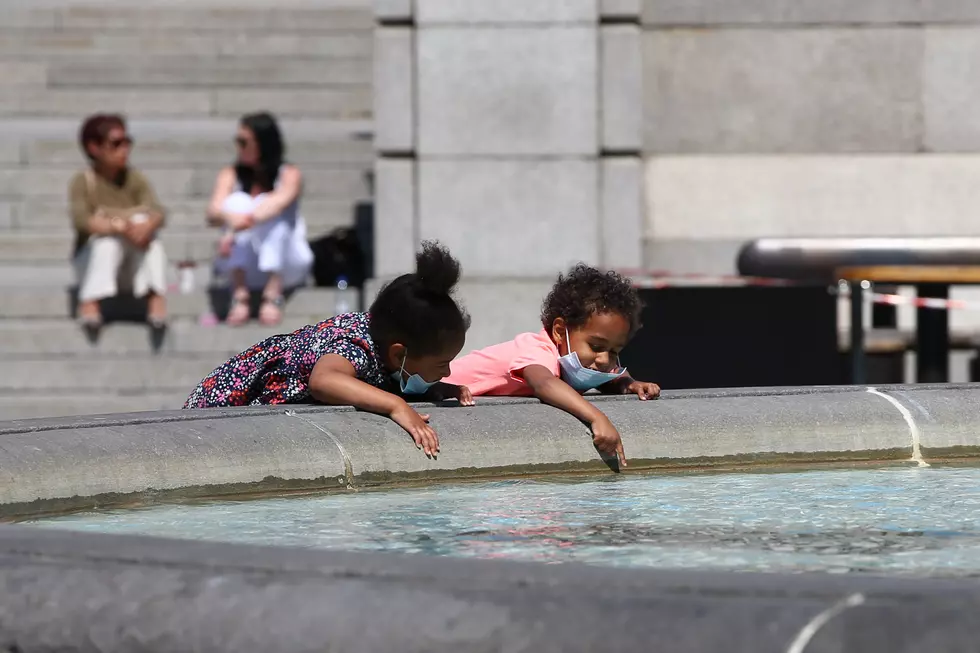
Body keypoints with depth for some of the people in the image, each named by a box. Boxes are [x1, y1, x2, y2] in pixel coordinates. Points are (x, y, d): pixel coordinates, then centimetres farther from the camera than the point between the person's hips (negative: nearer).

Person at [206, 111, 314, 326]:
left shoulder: (290, 175, -5)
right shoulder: (230, 176, 2)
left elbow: (280, 202, -28)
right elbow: (213, 213, -15)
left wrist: (236, 230, -47)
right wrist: (230, 218, -43)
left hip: (286, 268, -2)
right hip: (245, 269, 2)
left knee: (269, 208, -25)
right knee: (238, 201, -21)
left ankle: (273, 295, -39)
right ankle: (239, 295, -34)